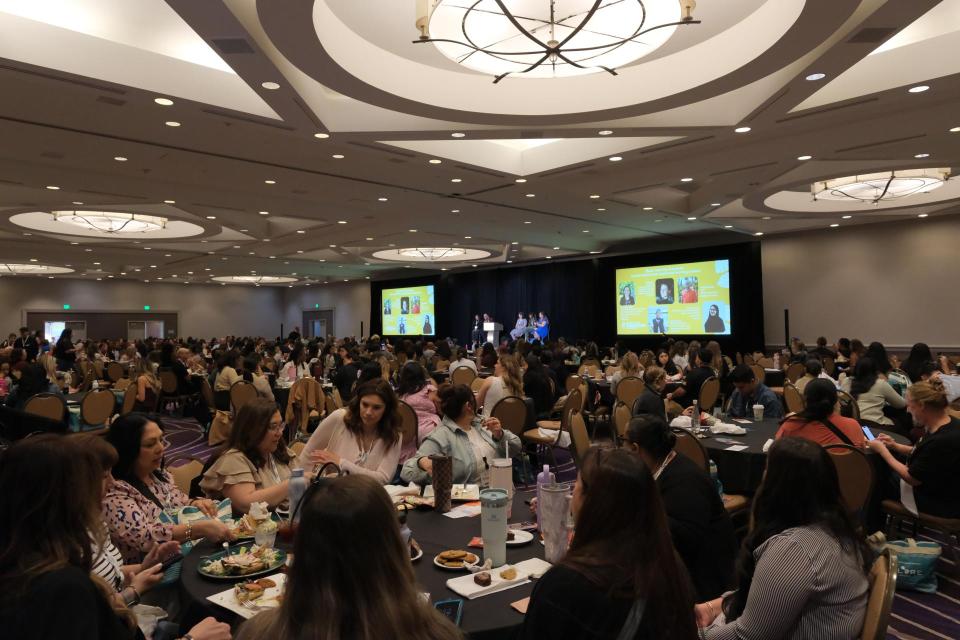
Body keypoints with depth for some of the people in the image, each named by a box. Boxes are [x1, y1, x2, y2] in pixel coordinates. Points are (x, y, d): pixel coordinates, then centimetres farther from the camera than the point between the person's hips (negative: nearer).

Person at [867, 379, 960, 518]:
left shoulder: (942, 440, -35)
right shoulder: (948, 423, -5)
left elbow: (911, 478, -23)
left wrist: (882, 450, -13)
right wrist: (895, 446, 2)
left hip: (940, 504, -8)